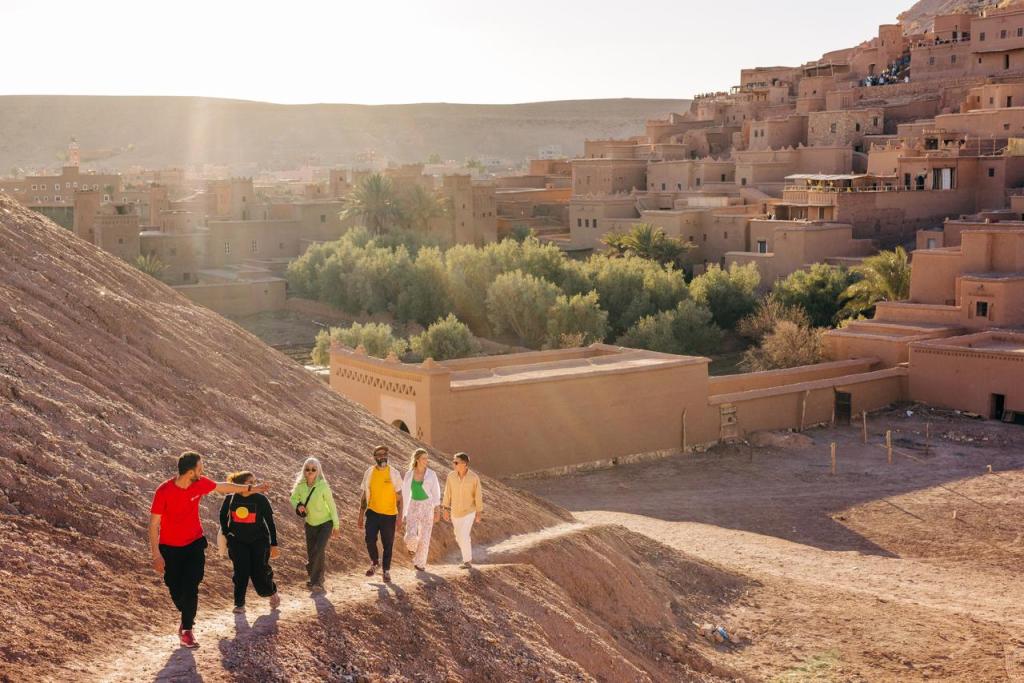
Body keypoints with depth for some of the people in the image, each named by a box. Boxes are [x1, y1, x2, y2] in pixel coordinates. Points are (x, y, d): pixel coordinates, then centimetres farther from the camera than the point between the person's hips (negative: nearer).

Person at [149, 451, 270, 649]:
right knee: (176, 590, 6)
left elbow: (223, 487, 11)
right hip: (170, 548, -2)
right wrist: (156, 555, -19)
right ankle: (187, 618, 35)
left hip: (194, 544, 2)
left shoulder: (200, 484, -9)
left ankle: (187, 629, 1)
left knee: (190, 588, -11)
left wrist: (251, 488, 20)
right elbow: (154, 524, -16)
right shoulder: (164, 491, -21)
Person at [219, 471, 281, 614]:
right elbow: (223, 516, 13)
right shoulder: (230, 499, -6)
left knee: (259, 573, -3)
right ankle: (239, 604, 11)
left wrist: (273, 545, -4)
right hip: (237, 541, 1)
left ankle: (272, 593, 25)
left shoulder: (261, 499, -10)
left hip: (259, 541, -1)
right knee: (241, 573, -4)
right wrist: (226, 534, 8)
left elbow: (270, 522, -4)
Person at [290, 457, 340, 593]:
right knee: (310, 553, 10)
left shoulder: (323, 486, -22)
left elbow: (332, 505, -12)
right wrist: (298, 506, -17)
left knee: (319, 551, -18)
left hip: (325, 523, -4)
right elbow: (293, 499, 7)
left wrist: (336, 525, -7)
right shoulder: (301, 486, -12)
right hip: (310, 524, 4)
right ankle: (316, 579, 33)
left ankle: (317, 582, -9)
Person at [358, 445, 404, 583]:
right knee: (370, 541, -5)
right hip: (372, 513, 1)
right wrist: (361, 515, 7)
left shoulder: (394, 473, -5)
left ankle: (386, 571, 22)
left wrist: (400, 517, -7)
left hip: (389, 515, -1)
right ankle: (374, 563, 23)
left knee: (388, 545, 5)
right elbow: (364, 495, 9)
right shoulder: (369, 472, 1)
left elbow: (399, 497, -3)